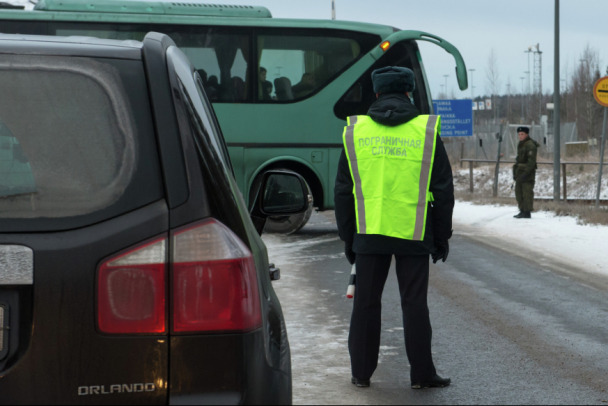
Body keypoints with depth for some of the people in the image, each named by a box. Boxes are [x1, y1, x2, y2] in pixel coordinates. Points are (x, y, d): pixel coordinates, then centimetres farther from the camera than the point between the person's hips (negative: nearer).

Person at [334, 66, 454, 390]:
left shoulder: (355, 131, 4)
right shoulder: (426, 131, -1)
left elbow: (343, 192, 7)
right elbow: (443, 191, 1)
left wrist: (347, 238, 14)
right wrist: (441, 237, 9)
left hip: (369, 234, 1)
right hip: (413, 234, -1)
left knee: (366, 303, 8)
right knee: (414, 304, 4)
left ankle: (361, 372, 13)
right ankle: (422, 374, 7)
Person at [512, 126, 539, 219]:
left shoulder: (530, 145, -13)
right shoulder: (520, 145, 18)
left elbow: (531, 161, -19)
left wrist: (525, 173, -24)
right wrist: (516, 173, 19)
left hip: (528, 173, -10)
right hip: (520, 173, 10)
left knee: (527, 193, -9)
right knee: (518, 192, 13)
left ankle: (527, 212, -6)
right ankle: (522, 211, 20)